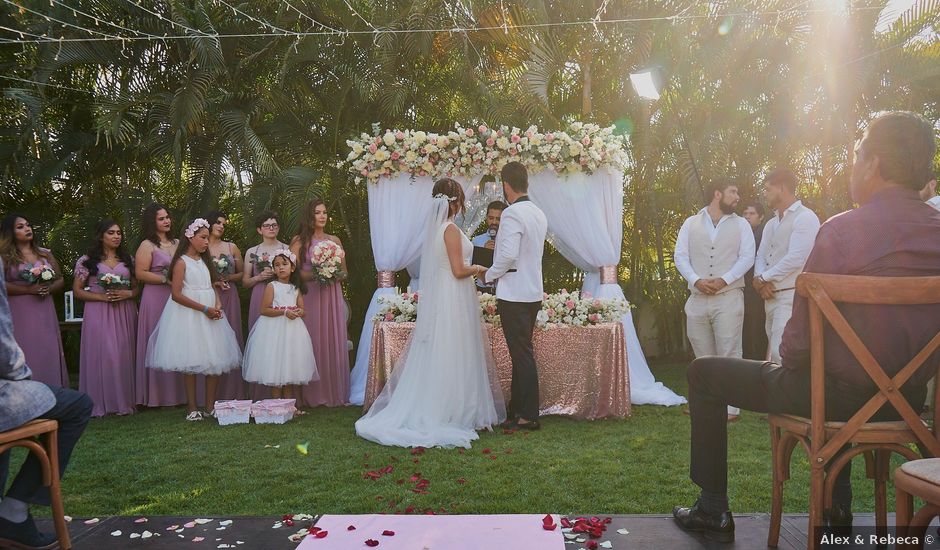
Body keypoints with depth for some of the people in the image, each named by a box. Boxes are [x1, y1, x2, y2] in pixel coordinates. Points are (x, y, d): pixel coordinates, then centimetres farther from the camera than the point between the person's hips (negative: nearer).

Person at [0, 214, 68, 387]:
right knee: (26, 356, -4)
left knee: (48, 355, 2)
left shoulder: (45, 254, 13)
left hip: (45, 314, 3)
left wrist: (49, 289, -5)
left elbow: (61, 280, 15)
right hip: (20, 314, -3)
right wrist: (29, 290, -14)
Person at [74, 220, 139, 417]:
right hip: (99, 314, -3)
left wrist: (127, 293, -8)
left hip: (125, 313, 3)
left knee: (124, 355, 1)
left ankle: (125, 400, 8)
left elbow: (137, 287, 14)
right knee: (102, 354, -7)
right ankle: (101, 402, 1)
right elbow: (77, 290, 2)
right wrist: (102, 297, -12)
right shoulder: (87, 260, 3)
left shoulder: (127, 259, 13)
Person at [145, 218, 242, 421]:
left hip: (210, 313, 7)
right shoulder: (181, 262, -7)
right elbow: (177, 295, -15)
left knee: (215, 359, 4)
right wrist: (204, 309, -17)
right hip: (188, 315, -6)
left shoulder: (204, 261, 13)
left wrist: (217, 304, -5)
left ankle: (210, 406, 12)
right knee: (191, 362, -1)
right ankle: (192, 408, 8)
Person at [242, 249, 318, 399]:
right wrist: (284, 311, -18)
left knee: (290, 369, 7)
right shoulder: (271, 286, -2)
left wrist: (300, 312, -12)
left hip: (292, 331, 4)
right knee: (275, 370, -3)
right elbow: (264, 310, -10)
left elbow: (302, 310, 11)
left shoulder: (296, 288, 10)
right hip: (274, 329, -4)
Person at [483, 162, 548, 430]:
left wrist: (489, 275, -7)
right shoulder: (539, 214, 12)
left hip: (514, 294, -9)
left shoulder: (512, 214, -16)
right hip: (533, 292, 9)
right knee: (522, 353, 15)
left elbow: (508, 255, -24)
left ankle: (529, 416, 3)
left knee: (522, 354, -3)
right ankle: (517, 409, 26)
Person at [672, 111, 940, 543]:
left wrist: (788, 362, 4)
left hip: (843, 394, -7)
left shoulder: (841, 230, -21)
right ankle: (838, 503, 44)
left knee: (703, 373, 8)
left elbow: (802, 334, -17)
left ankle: (713, 510, 16)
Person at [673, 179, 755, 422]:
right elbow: (680, 256, 4)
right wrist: (696, 280, -12)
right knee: (703, 356, 9)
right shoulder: (691, 223, 10)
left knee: (729, 354, -5)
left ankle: (731, 407, -2)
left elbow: (747, 257, 0)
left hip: (729, 297, -2)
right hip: (697, 298, 2)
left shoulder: (741, 224, 8)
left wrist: (724, 280, -13)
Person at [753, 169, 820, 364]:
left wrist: (763, 278, -8)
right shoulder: (771, 224, 21)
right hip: (771, 296, 9)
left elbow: (795, 259, -17)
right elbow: (760, 257, 14)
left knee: (781, 353, -17)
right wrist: (760, 279, -7)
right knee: (774, 351, 11)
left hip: (791, 296, -9)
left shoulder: (805, 217, -7)